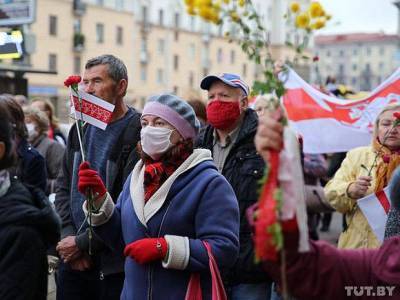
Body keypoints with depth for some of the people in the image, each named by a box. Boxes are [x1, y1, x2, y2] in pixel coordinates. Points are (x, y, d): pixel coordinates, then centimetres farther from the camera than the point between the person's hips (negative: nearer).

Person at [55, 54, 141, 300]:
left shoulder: (138, 135, -15)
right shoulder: (81, 129, 8)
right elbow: (64, 185, 12)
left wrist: (83, 243, -13)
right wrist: (67, 235, -3)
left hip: (115, 266, -6)